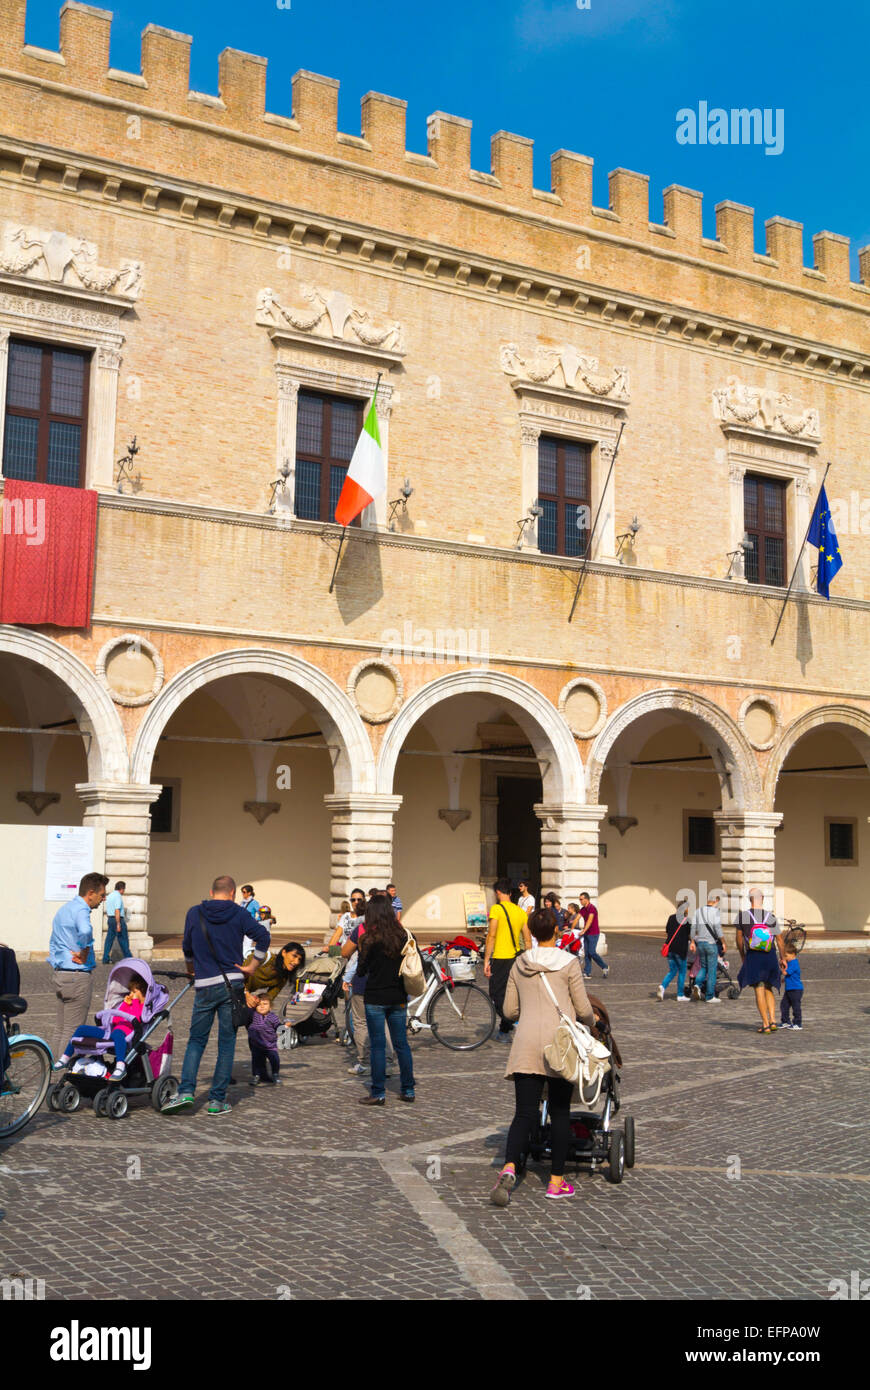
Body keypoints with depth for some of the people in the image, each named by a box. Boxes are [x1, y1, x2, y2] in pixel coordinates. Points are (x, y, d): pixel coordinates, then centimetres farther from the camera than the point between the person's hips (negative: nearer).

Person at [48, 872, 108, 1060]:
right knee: (73, 1031, -3)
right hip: (78, 976, -9)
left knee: (60, 1030, 15)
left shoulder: (63, 909, 16)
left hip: (60, 974, 9)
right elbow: (85, 931, -37)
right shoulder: (80, 910, -15)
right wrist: (84, 953, -22)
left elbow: (53, 943, 24)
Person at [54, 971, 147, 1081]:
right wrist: (125, 1004, 19)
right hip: (111, 1033, 9)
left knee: (117, 1033, -47)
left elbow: (135, 1019, -15)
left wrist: (135, 1000, -3)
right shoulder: (129, 1003, 30)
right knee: (82, 1029, 6)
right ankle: (66, 1058, 12)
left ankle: (120, 1067, -56)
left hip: (125, 1035, -9)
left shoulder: (145, 1006, 5)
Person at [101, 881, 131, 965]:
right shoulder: (118, 896, -13)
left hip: (110, 919, 8)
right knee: (123, 940, 1)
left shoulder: (109, 896, 16)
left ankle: (106, 959, 1)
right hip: (118, 919, -8)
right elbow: (117, 911, -22)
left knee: (109, 939, 5)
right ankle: (127, 958, 8)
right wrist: (118, 924, -23)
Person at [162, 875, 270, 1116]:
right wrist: (252, 967, -2)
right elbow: (263, 936, -12)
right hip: (232, 984, -1)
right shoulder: (238, 914, 0)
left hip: (204, 986, 1)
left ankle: (186, 1091, -5)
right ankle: (217, 1100, 5)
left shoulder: (194, 913, 4)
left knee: (196, 1040, 11)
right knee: (227, 1043, 6)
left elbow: (187, 947, 14)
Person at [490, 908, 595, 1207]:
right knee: (560, 1112, 9)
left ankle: (509, 1168, -20)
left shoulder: (519, 964, 10)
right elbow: (583, 1009, 0)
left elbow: (509, 1010, 14)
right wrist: (589, 1025, 21)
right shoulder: (569, 963, -2)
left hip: (526, 1045, 3)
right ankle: (556, 1181, 14)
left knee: (524, 1112, 1)